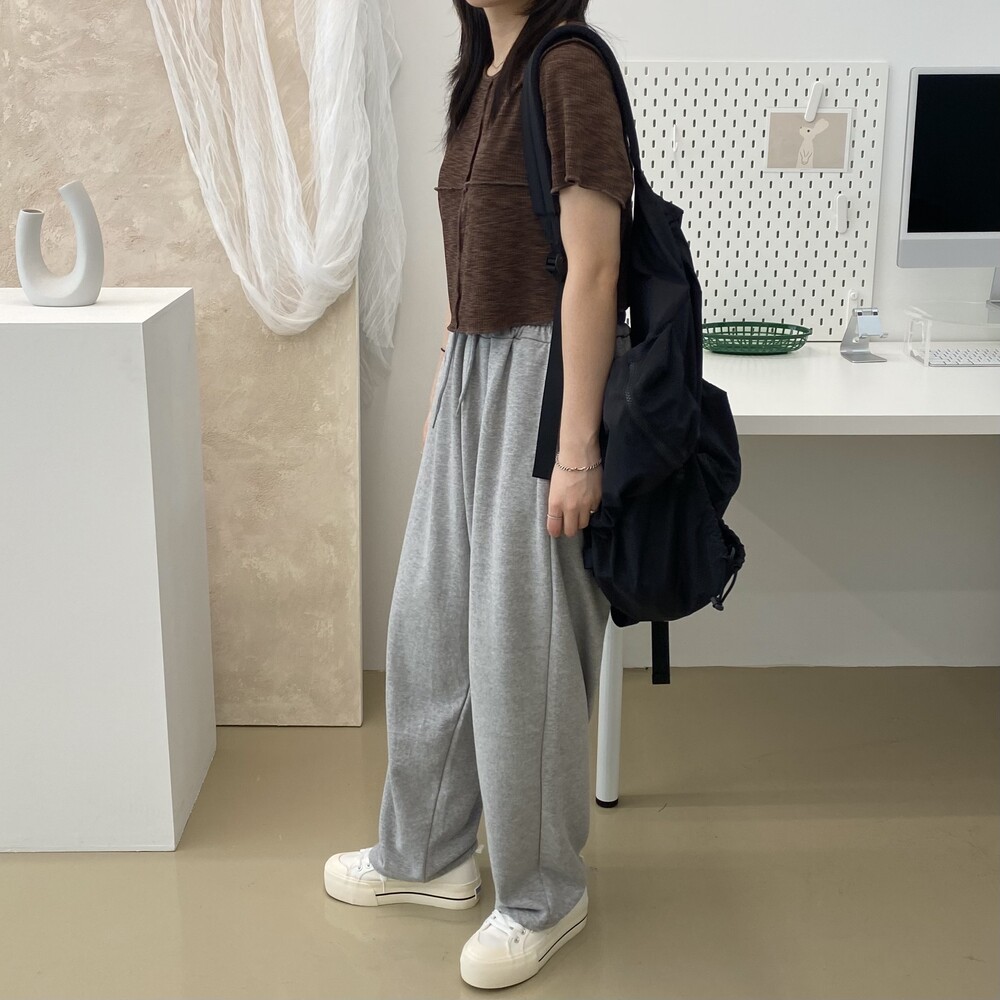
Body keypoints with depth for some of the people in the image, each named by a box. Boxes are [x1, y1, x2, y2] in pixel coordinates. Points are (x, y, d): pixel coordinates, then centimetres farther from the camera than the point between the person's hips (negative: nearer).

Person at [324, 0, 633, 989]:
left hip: (544, 376, -9)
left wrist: (576, 449, -20)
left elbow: (592, 267, -18)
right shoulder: (481, 81, 14)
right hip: (472, 378, 9)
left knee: (522, 647, 1)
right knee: (430, 621, 15)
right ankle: (427, 854, 35)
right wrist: (444, 383, 18)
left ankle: (543, 897, 22)